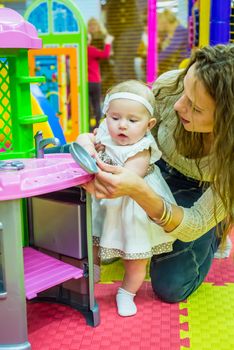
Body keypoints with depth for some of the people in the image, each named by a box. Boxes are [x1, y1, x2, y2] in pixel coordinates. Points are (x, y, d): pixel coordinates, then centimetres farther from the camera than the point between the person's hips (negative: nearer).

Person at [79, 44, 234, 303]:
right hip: (156, 168, 3)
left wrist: (139, 191, -53)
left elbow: (194, 225, -34)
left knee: (171, 288, -7)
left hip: (198, 198, -2)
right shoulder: (170, 86, -33)